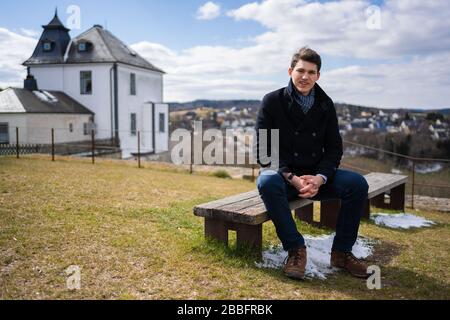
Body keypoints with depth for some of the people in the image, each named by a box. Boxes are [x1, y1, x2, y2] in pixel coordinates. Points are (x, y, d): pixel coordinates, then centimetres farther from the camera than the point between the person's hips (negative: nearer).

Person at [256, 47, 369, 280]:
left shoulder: (325, 104, 5)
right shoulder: (272, 101, -5)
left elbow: (334, 149, 4)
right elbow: (263, 151, -10)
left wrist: (320, 178, -17)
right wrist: (292, 178, -23)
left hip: (316, 176, 4)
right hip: (283, 174, -3)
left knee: (357, 183, -20)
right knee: (267, 182, -37)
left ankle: (341, 251, -6)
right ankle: (295, 249, -22)